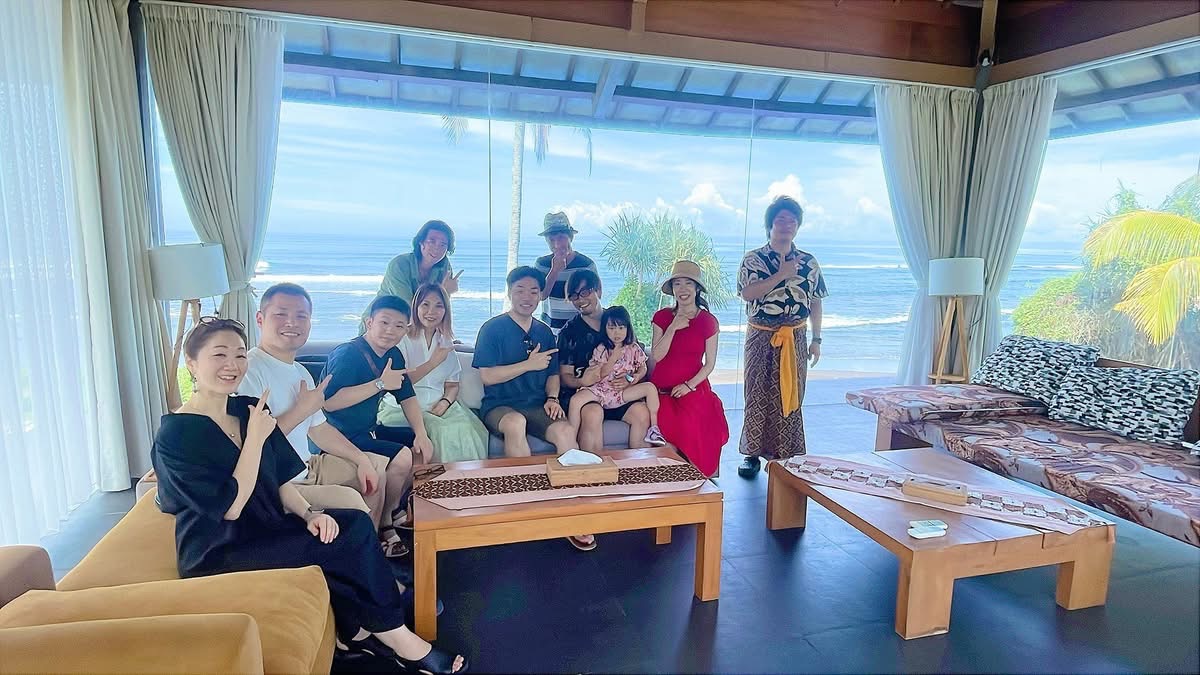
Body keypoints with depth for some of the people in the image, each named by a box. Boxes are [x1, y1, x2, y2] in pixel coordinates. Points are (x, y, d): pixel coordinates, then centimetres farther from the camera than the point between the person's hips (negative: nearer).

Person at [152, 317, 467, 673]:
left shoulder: (248, 408, 5)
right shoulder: (175, 434, -16)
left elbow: (280, 480, 7)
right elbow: (231, 508, -20)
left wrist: (308, 513, -11)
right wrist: (254, 439, -20)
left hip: (266, 529, 7)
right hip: (217, 553, -7)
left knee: (356, 523, -16)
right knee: (343, 543, -19)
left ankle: (360, 630, -6)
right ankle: (393, 636, -2)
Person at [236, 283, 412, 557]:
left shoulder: (301, 372, 12)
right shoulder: (250, 369, -19)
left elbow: (318, 428, 17)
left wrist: (361, 459, 8)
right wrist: (301, 410, -17)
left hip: (305, 468, 10)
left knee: (376, 468, 19)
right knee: (350, 501, -29)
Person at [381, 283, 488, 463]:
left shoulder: (446, 342, 16)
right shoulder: (402, 338, 0)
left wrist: (445, 402, -7)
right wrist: (434, 362, -15)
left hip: (438, 406, 4)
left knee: (465, 429, -25)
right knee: (444, 431, -31)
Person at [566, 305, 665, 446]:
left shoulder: (634, 348, 8)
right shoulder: (600, 350, 2)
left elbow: (643, 369, 13)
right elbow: (600, 374, -3)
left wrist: (635, 377, -10)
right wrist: (614, 357, -12)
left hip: (624, 391, 1)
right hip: (602, 389, -1)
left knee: (651, 387, -21)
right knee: (576, 400, -28)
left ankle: (654, 428, -15)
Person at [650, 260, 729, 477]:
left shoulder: (708, 321, 2)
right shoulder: (662, 317, 5)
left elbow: (710, 363, 2)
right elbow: (656, 356, -4)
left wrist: (690, 385, -11)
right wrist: (673, 328, -12)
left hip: (694, 388, -1)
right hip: (662, 388, 1)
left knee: (692, 423, -29)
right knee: (667, 423, -28)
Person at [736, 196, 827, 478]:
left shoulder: (809, 262, 7)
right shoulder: (754, 259, -2)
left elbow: (815, 303, 9)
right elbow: (747, 293, -17)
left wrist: (816, 339, 5)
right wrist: (782, 274, -18)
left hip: (795, 339, 2)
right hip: (761, 338, -2)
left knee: (791, 397, 7)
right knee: (757, 397, 3)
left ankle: (787, 456, 18)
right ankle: (753, 454, 13)